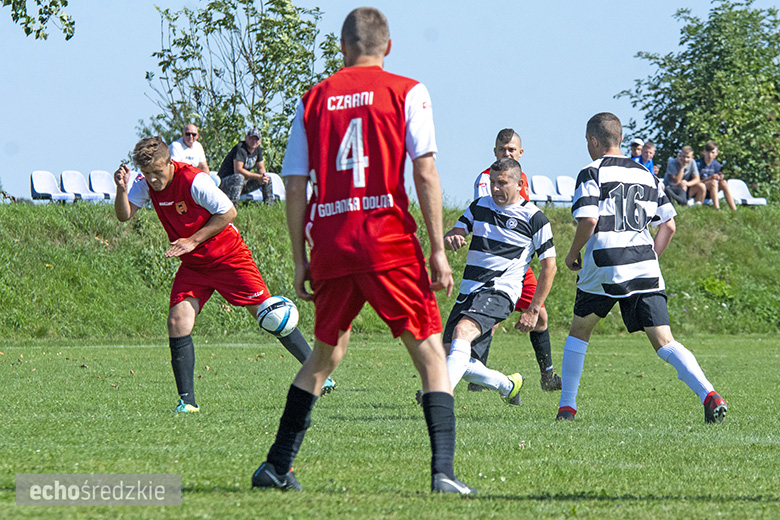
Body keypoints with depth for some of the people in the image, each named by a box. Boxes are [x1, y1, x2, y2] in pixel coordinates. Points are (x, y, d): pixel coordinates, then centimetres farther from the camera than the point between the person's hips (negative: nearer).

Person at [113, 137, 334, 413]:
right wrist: (122, 189, -25)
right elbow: (124, 215, -6)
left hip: (229, 257, -5)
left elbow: (228, 212, -19)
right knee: (177, 322, -13)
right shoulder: (147, 184, -6)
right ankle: (187, 401, -8)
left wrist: (193, 240, -21)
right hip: (192, 265, 5)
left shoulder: (193, 181, -25)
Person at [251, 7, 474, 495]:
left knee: (326, 354, 21)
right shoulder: (406, 92, 3)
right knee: (430, 352, 1)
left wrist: (300, 260, 15)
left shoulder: (314, 99, 11)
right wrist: (438, 249, -3)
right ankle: (443, 469, -14)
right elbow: (425, 172, -5)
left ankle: (277, 467, 22)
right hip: (388, 238, -4)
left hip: (329, 241, 4)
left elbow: (295, 187, 9)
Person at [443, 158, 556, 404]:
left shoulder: (534, 218, -2)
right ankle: (508, 386, 24)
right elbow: (454, 234, 14)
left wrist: (533, 310, -5)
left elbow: (549, 266, 0)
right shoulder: (479, 206, 13)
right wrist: (450, 239, -14)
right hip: (469, 291, 7)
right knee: (456, 361, -2)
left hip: (499, 291, -7)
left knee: (462, 332, -32)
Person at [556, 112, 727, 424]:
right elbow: (669, 225, 16)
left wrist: (572, 254, 2)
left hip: (604, 269, -4)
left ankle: (567, 407, 20)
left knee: (579, 332, 19)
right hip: (645, 269, 4)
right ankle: (709, 395, -24)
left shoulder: (592, 174, -1)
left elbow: (588, 220, -14)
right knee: (664, 343, -3)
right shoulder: (645, 175, 17)